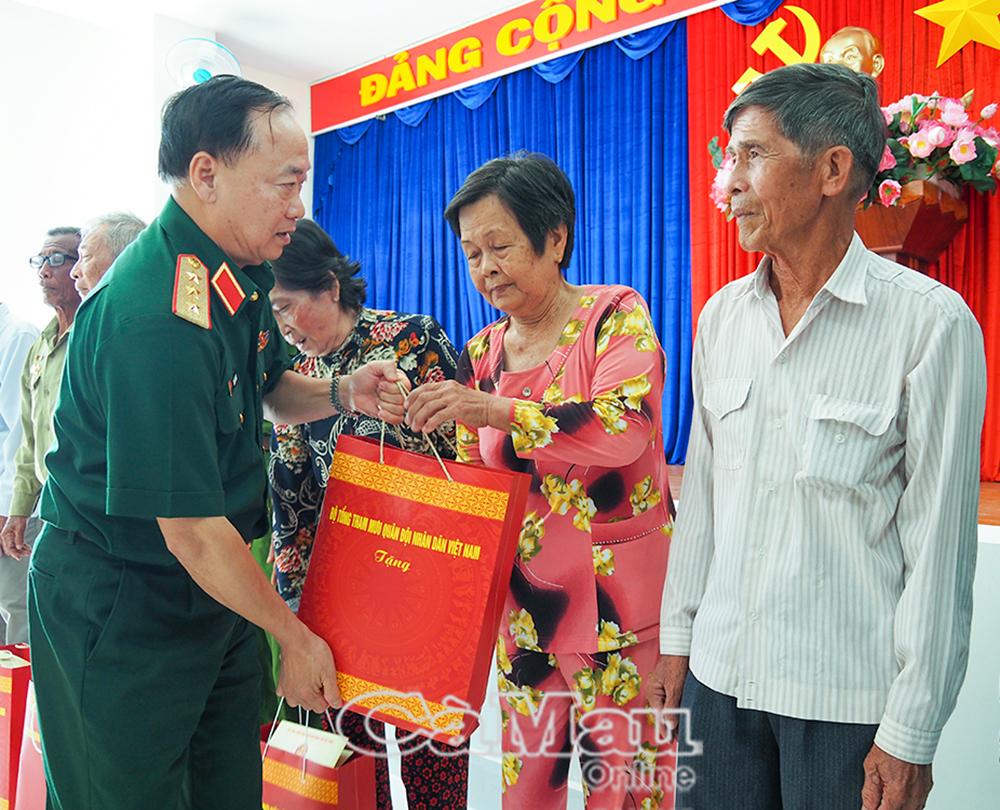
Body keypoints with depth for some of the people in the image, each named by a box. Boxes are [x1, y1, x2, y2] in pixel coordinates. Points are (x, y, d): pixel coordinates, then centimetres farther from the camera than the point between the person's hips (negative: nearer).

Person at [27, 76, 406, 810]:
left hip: (214, 583, 8)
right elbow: (191, 532, -25)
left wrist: (342, 394, -5)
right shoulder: (159, 319, -28)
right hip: (120, 609, -8)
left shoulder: (242, 269, 0)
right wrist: (296, 638, -13)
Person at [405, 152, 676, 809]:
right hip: (525, 602, 5)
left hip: (619, 601, -4)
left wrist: (496, 411, -31)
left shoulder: (614, 316, -7)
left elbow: (626, 425, -25)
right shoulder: (483, 352, 8)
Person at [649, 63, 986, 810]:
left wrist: (912, 733, -9)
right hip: (718, 675, 4)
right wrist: (677, 636, 10)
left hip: (846, 696, -4)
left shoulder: (931, 322, -11)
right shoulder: (722, 316, 4)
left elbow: (939, 543, -11)